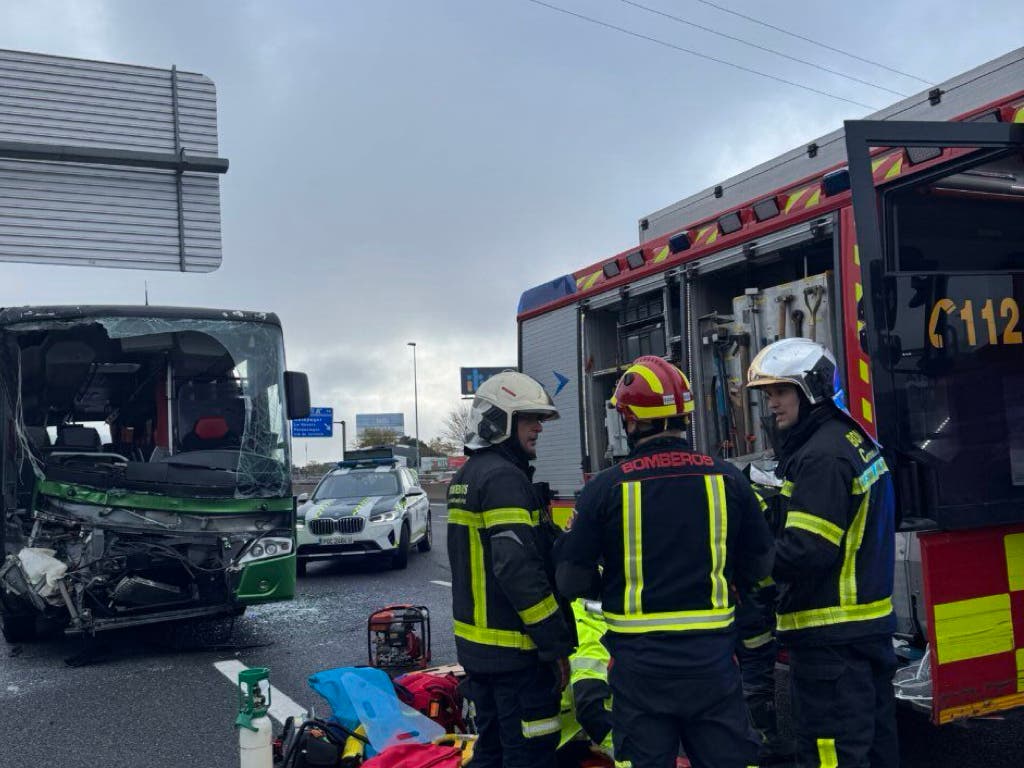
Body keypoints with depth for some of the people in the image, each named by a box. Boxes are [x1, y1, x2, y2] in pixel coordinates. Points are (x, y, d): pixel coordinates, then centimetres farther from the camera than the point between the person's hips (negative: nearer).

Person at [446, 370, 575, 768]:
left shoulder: (466, 476, 14)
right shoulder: (504, 478, -18)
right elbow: (519, 569, -25)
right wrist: (557, 646, -19)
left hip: (475, 643, 10)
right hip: (515, 649, -10)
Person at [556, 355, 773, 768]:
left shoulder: (606, 487, -11)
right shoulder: (727, 478, -5)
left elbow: (571, 582, -6)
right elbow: (760, 566, 4)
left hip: (639, 663, -1)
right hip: (712, 659, 2)